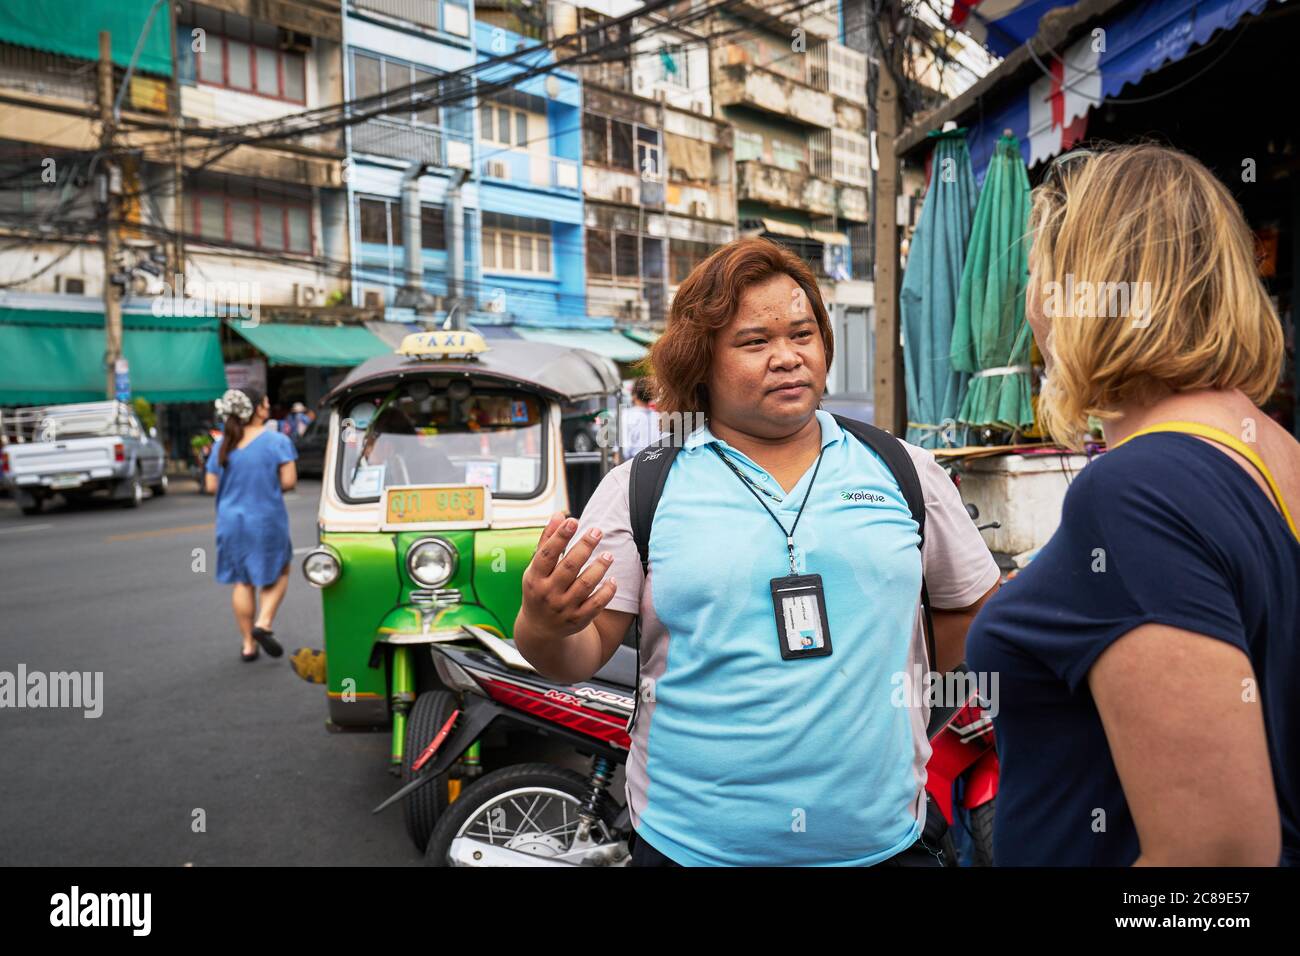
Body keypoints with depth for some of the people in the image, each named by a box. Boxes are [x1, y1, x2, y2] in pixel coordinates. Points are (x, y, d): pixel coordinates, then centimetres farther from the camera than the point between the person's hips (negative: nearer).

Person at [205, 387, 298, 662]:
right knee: (278, 572, 16)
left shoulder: (223, 445, 2)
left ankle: (248, 644, 17)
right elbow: (289, 481, -15)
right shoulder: (278, 441, -10)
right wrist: (269, 487, 5)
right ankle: (264, 623, -3)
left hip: (231, 521, 4)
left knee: (242, 581, 13)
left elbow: (211, 486, 2)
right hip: (267, 520, -4)